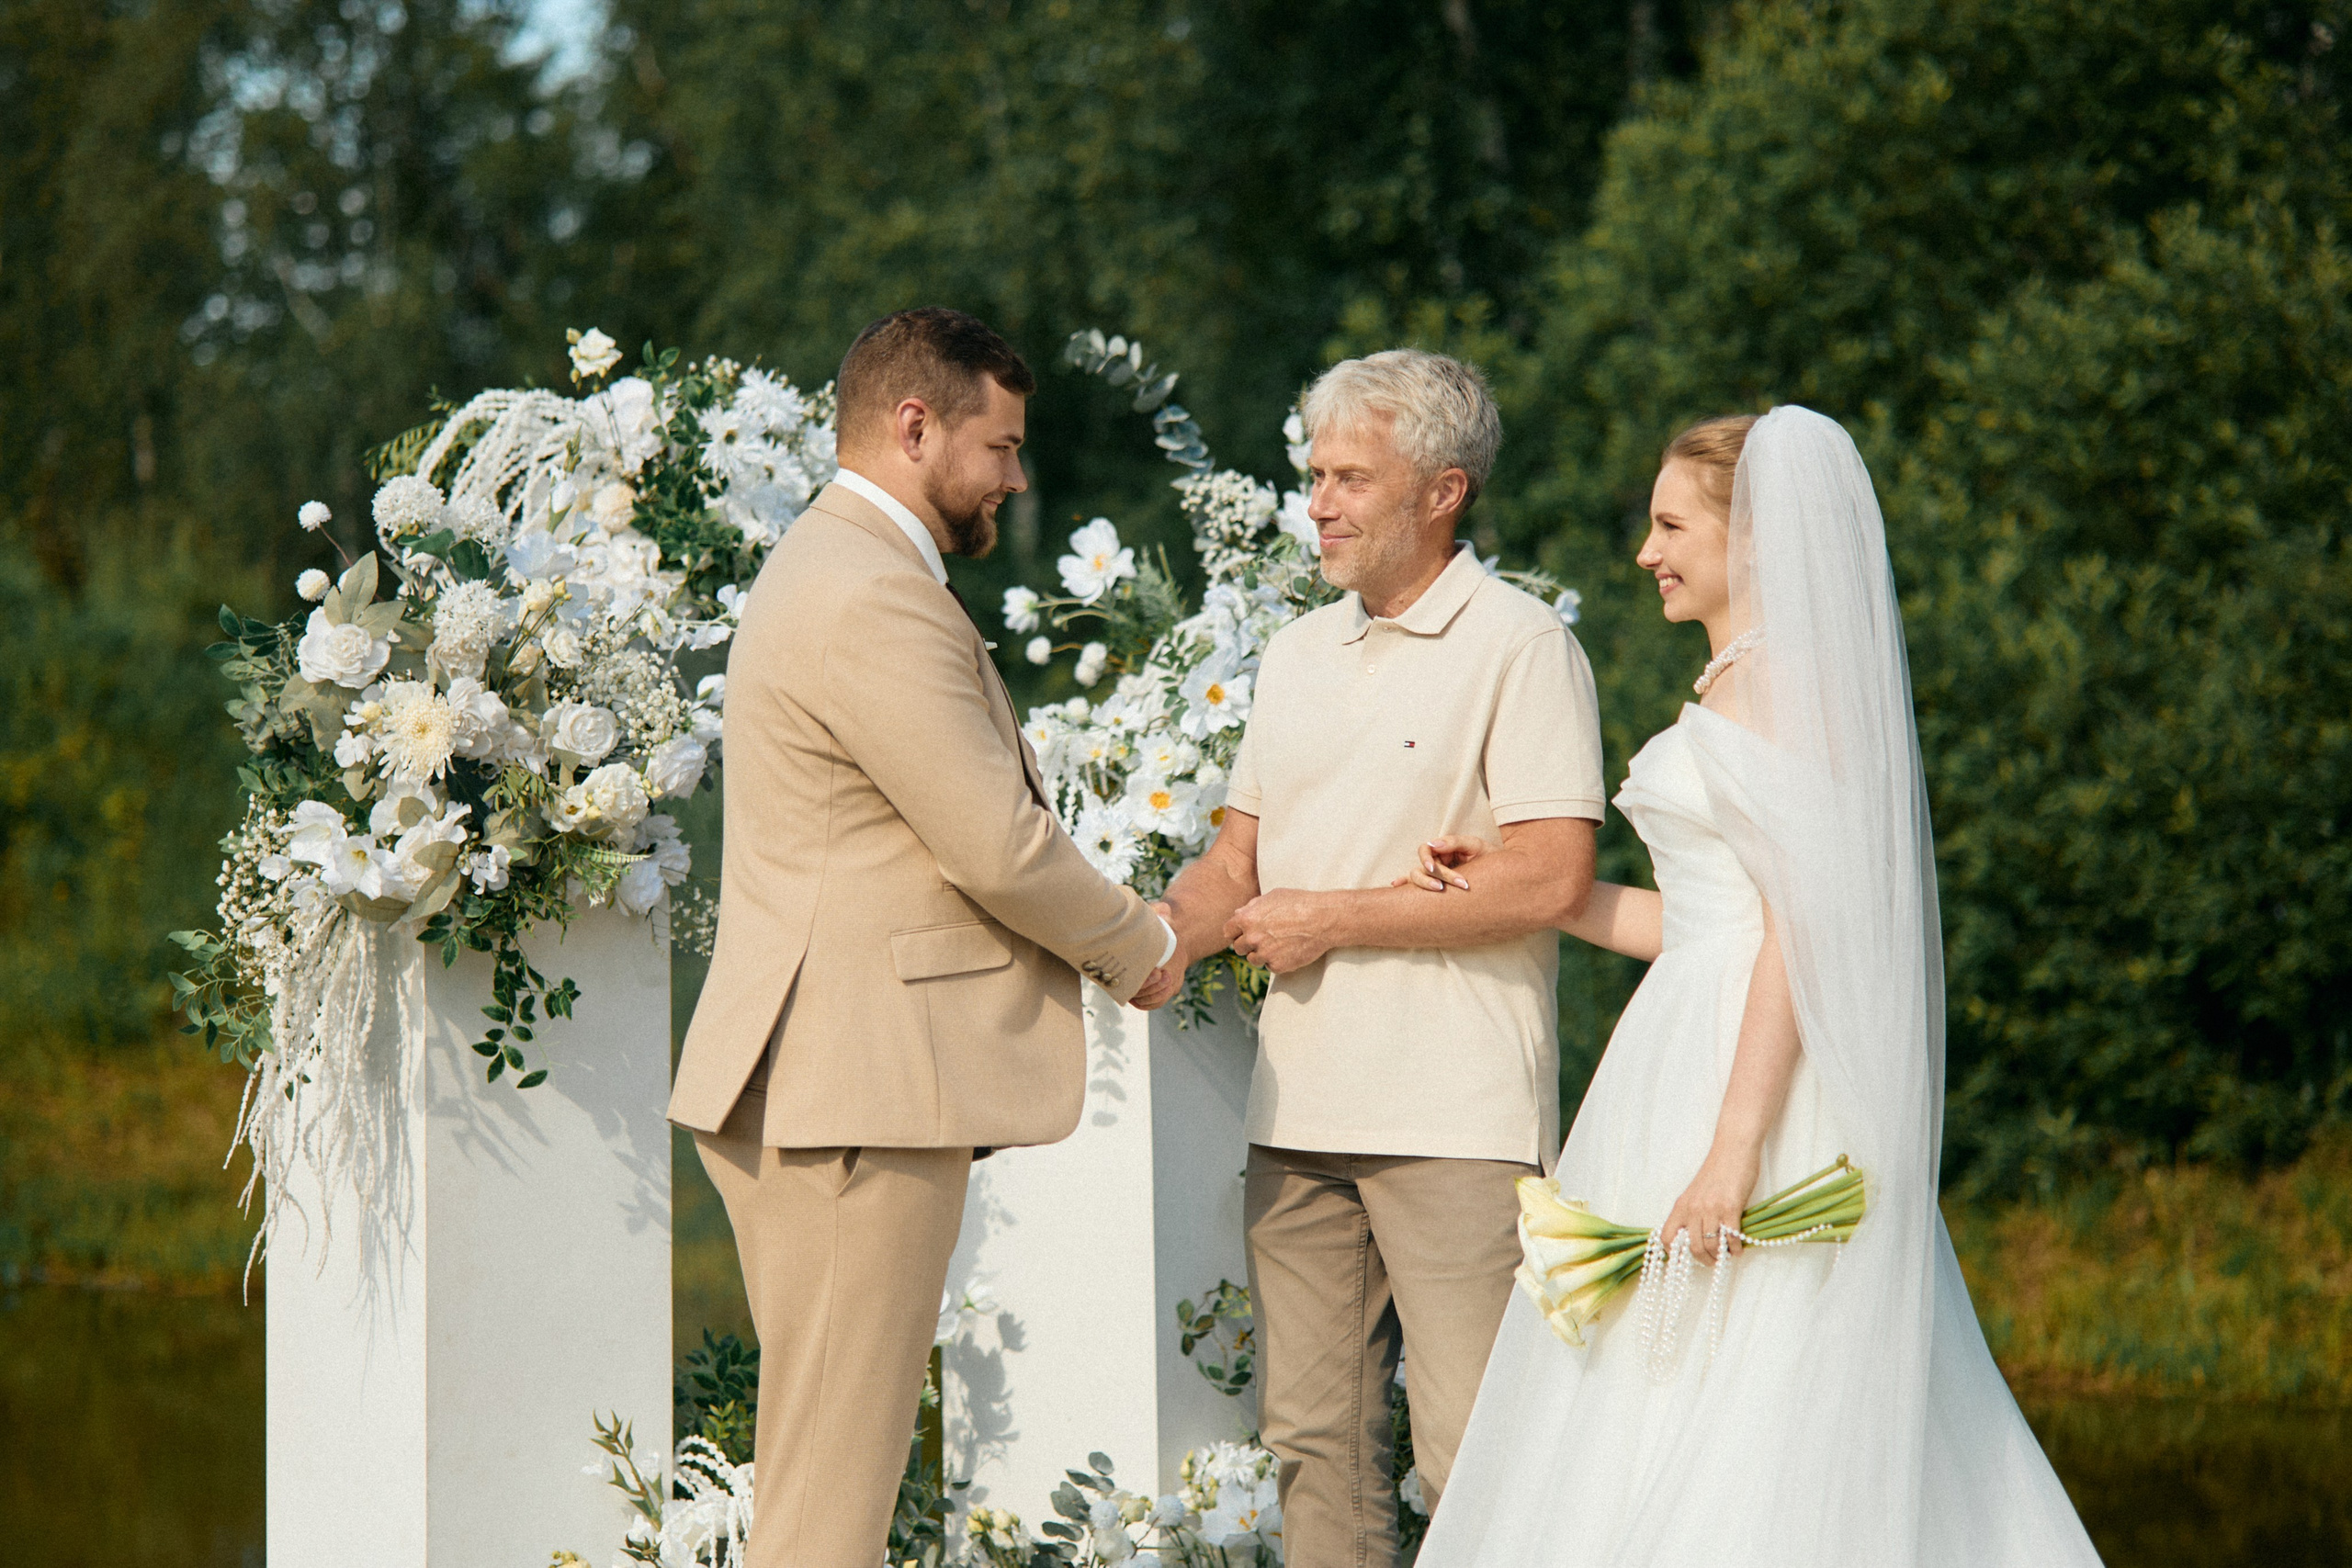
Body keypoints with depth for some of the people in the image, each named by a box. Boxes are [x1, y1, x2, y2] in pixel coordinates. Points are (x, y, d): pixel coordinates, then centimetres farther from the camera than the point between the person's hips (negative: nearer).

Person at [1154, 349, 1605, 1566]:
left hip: (1455, 1120, -7)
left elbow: (1551, 879, -14)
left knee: (1474, 1453, -8)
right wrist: (1166, 936, -1)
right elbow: (1241, 851, 21)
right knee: (1313, 1437, 7)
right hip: (1300, 1108, 7)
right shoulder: (1298, 654, 18)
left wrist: (1333, 920, -10)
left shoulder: (1520, 646, -5)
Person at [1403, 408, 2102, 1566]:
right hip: (1690, 1063, 10)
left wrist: (1732, 1152, -23)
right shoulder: (1736, 685, 18)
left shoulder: (1788, 682, -12)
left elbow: (1802, 927, -19)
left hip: (1764, 1080, -10)